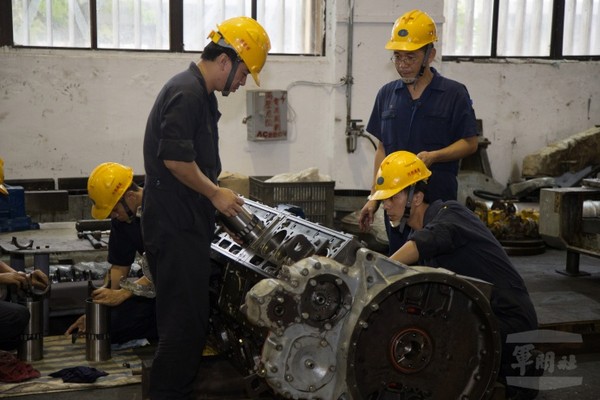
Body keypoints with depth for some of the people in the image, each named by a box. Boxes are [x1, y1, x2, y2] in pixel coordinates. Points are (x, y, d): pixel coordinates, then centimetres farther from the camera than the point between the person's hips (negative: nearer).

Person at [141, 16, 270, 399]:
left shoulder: (201, 94, 17)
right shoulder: (186, 93, -16)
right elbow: (175, 159, -23)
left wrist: (217, 191, 17)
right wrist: (216, 194, -12)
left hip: (187, 223, 11)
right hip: (175, 226, -11)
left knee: (192, 316, 16)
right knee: (184, 319, -6)